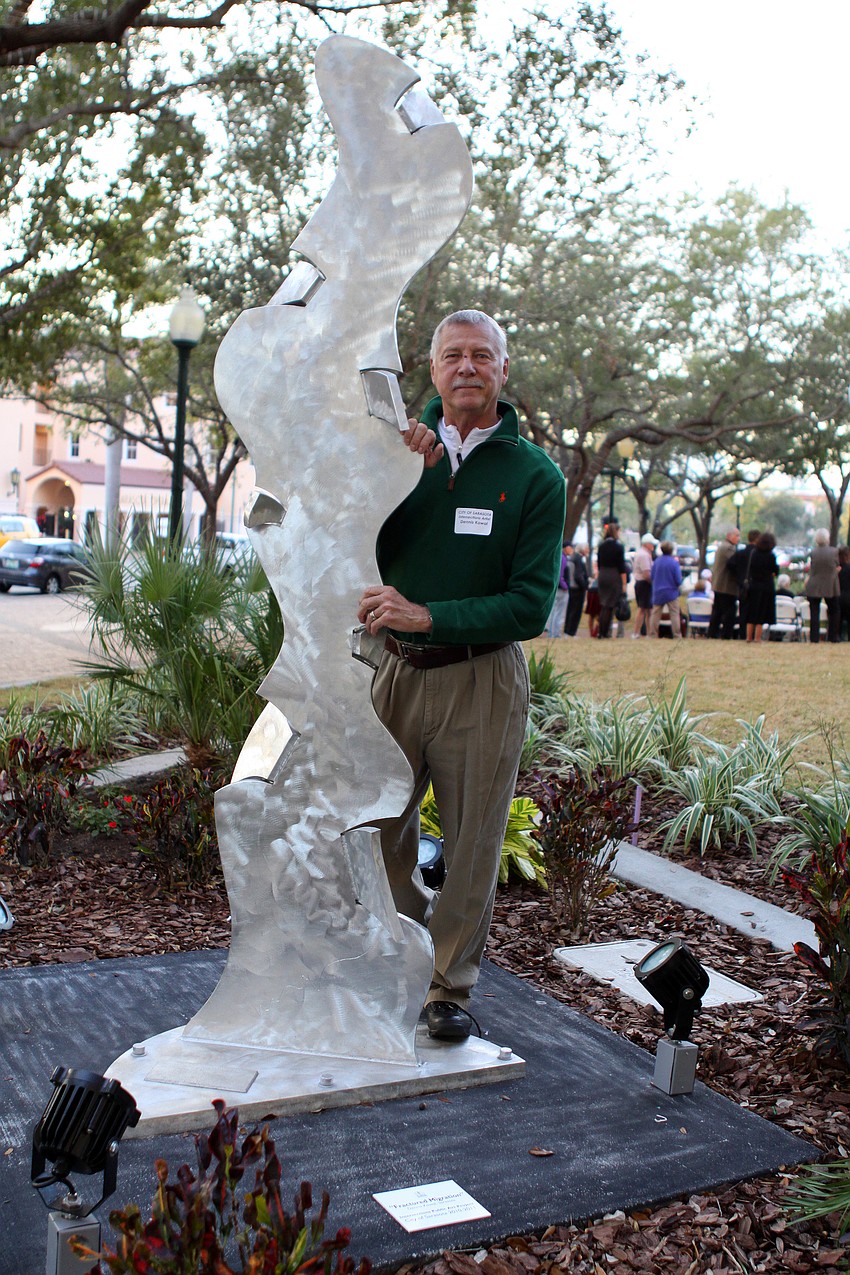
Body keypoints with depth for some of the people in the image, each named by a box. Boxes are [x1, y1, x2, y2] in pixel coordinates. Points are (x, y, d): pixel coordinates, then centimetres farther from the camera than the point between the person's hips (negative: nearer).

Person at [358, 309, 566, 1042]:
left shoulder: (535, 475, -5)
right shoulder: (405, 446, 4)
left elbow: (531, 606, -10)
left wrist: (427, 616, -20)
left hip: (481, 682, -2)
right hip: (397, 670, 3)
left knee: (472, 843, 7)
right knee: (381, 827, 12)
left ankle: (451, 985, 26)